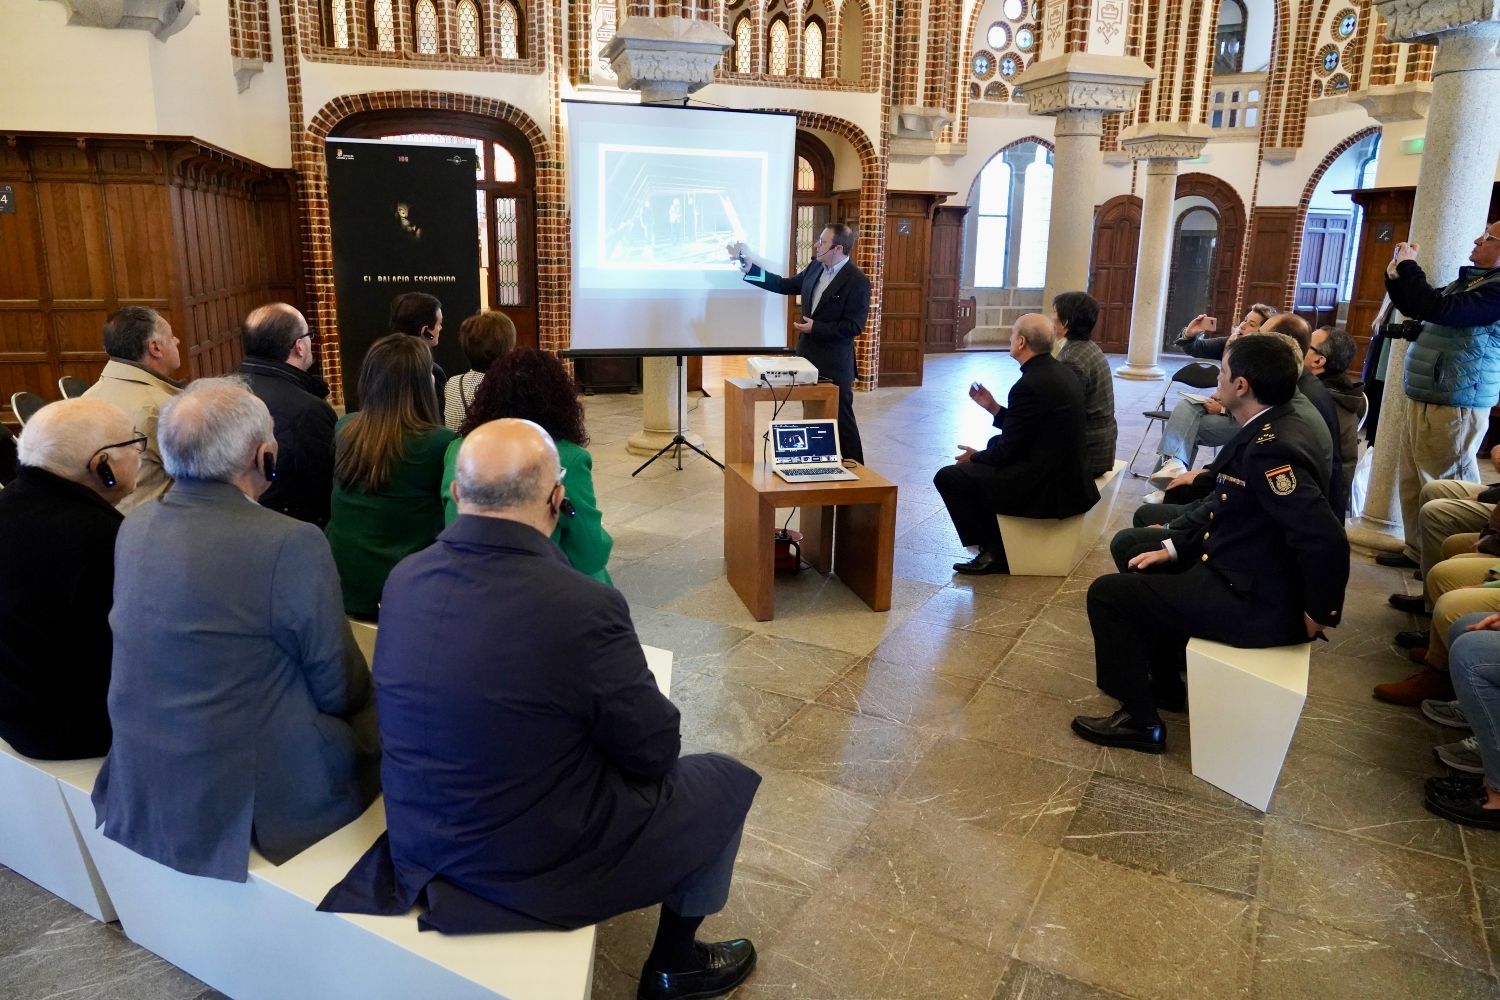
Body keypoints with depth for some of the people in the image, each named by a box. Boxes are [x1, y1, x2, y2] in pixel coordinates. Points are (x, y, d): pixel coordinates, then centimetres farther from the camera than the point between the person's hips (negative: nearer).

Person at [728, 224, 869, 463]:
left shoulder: (857, 281, -16)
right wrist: (750, 267, 7)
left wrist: (816, 327, -19)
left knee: (841, 418, 0)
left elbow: (854, 326, -19)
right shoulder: (815, 268, 5)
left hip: (834, 364, -7)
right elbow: (785, 285, 13)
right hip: (808, 357, 7)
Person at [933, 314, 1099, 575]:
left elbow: (1007, 450, -16)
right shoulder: (1061, 371, 6)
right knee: (994, 444, 31)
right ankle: (992, 537, 35)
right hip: (1063, 476, 10)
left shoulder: (1030, 385, -23)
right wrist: (992, 407, 13)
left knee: (948, 476, -5)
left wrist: (975, 456, 2)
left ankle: (994, 552, 4)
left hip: (1043, 487, -10)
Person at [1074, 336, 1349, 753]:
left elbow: (1325, 541, -33)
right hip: (1246, 577, 10)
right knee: (1147, 571, 24)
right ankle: (1165, 685, 34)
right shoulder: (1269, 432, 6)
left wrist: (1317, 614, -21)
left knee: (1108, 593, -8)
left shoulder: (1270, 449, -26)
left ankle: (1140, 721, 3)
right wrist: (1173, 548, 10)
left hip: (1253, 601, -10)